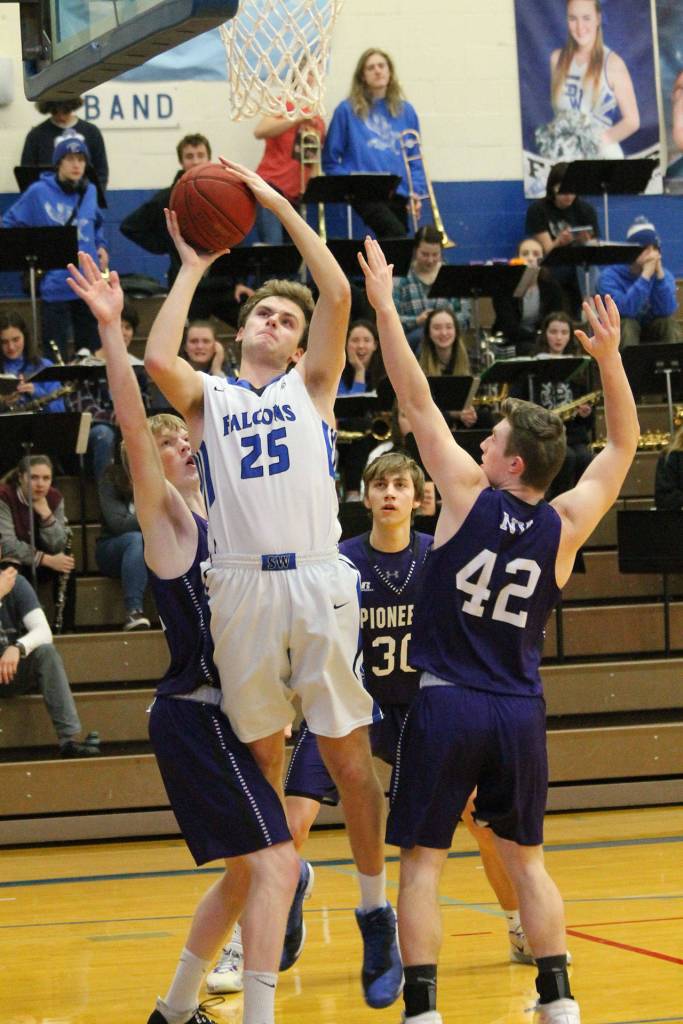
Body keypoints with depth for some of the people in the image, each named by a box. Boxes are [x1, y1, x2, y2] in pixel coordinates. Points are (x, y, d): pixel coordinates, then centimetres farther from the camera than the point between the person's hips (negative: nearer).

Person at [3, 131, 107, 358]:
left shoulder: (90, 192, 6)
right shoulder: (38, 192, -7)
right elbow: (9, 225, 1)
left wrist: (101, 247, 8)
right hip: (56, 287, -4)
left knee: (92, 355, 11)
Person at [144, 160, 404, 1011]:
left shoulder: (312, 387, 14)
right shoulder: (208, 397, 14)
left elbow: (338, 294, 2)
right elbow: (157, 361, -7)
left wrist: (277, 204, 3)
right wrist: (192, 268, 4)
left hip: (318, 580, -1)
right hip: (240, 584, 1)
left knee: (347, 754, -2)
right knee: (261, 755, 8)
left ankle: (376, 915, 5)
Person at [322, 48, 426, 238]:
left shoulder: (405, 111, 14)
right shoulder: (347, 110, 4)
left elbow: (415, 157, 17)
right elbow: (330, 160, 6)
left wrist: (416, 192, 2)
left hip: (398, 193, 5)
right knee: (396, 234, -30)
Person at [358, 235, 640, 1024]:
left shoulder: (469, 495, -8)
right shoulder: (565, 526, -1)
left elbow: (417, 402, -6)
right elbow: (623, 445, 13)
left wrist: (383, 306, -2)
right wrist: (609, 358, 9)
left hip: (445, 704, -3)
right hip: (518, 713, 3)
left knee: (421, 862, 2)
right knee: (526, 860, 15)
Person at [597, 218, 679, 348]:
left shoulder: (665, 275, -6)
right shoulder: (611, 276, -18)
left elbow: (667, 311, -24)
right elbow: (626, 310, -34)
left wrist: (659, 274, -30)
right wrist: (646, 275, -35)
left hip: (650, 335, 3)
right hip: (617, 336, -3)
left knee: (669, 320, -23)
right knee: (626, 322, -33)